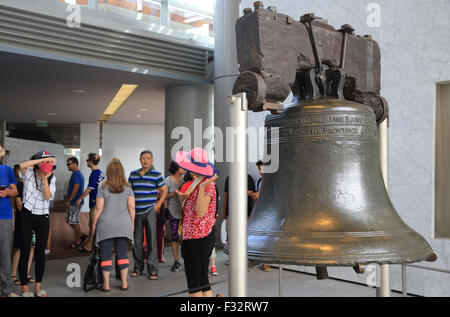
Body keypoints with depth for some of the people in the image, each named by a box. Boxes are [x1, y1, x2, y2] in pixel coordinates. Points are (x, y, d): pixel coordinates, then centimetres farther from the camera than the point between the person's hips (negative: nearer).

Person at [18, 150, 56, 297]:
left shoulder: (52, 178, 6)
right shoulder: (30, 173, -3)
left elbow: (48, 196, -8)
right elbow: (22, 165, -27)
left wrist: (45, 179, -17)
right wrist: (44, 159, -28)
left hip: (43, 218, 3)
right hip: (27, 215, -3)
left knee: (40, 252, 7)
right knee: (25, 252, 0)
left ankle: (38, 287, 17)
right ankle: (24, 288, 11)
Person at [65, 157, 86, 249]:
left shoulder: (76, 174, -16)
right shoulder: (78, 173, 16)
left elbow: (76, 188, -23)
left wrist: (69, 200, -19)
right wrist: (69, 200, 22)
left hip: (75, 202, -10)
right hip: (73, 202, 10)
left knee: (74, 222, -3)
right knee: (69, 220, 15)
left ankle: (77, 242, 7)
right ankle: (81, 235, 22)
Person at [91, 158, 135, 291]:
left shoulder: (103, 188, -3)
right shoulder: (128, 188, 3)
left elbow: (99, 208, -4)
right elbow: (131, 208, 2)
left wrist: (94, 224, 6)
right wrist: (132, 223, 12)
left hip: (106, 225, -2)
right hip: (123, 225, 2)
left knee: (106, 254, 5)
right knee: (122, 253, 8)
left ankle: (106, 284, 9)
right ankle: (124, 283, 12)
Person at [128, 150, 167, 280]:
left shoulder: (156, 175, 0)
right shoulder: (133, 174, 10)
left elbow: (164, 191, 5)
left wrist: (158, 206, -4)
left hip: (150, 211, -3)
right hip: (136, 211, 3)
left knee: (151, 240, -3)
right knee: (137, 241, 9)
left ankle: (153, 270, 4)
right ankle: (138, 267, 22)